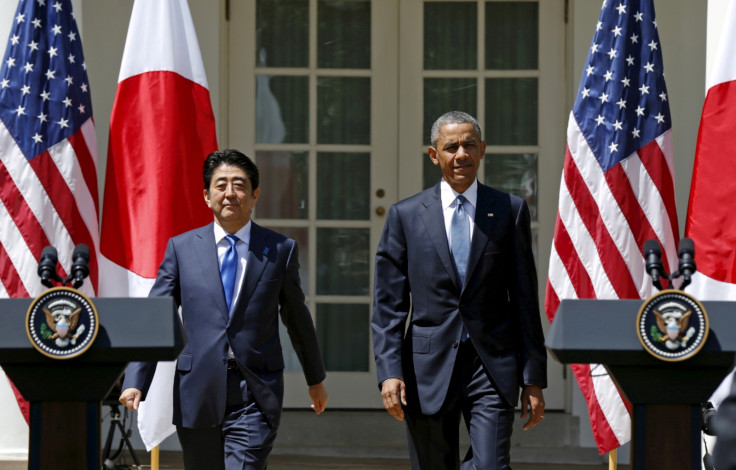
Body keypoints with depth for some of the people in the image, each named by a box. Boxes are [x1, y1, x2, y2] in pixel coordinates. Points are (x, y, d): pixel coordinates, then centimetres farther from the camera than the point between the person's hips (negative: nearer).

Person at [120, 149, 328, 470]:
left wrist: (316, 380, 27)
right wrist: (135, 382, -8)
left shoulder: (280, 250, 6)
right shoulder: (181, 248, 6)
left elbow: (297, 318, 17)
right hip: (198, 394, 2)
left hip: (255, 398, -1)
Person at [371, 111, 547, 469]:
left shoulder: (510, 211, 6)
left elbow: (525, 300, 6)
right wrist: (389, 372, -9)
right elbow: (388, 305, 3)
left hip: (492, 368, 0)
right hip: (429, 369, 1)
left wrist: (533, 379, 2)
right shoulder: (405, 216, 6)